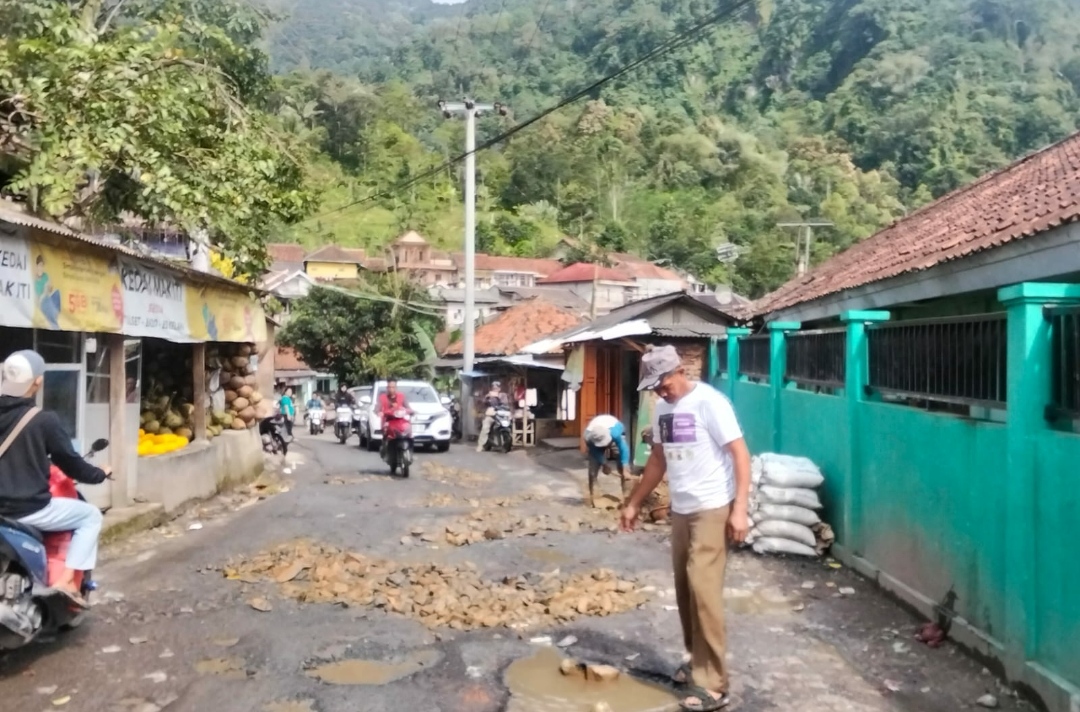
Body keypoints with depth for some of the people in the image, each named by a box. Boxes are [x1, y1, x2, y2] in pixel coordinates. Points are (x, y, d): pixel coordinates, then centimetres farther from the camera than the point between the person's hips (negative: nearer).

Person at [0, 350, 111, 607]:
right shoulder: (44, 421, -14)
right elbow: (70, 463, -6)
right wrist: (100, 474, 13)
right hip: (30, 509, -6)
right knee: (91, 516, 13)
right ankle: (66, 581, 0)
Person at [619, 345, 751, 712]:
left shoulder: (709, 402, -14)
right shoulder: (663, 409, 10)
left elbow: (740, 453, -15)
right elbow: (658, 459, 20)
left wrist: (740, 509, -22)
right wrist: (634, 503, 21)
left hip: (712, 509, -8)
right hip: (680, 510, 8)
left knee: (703, 588, -10)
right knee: (684, 588, 11)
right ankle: (697, 660, 26)